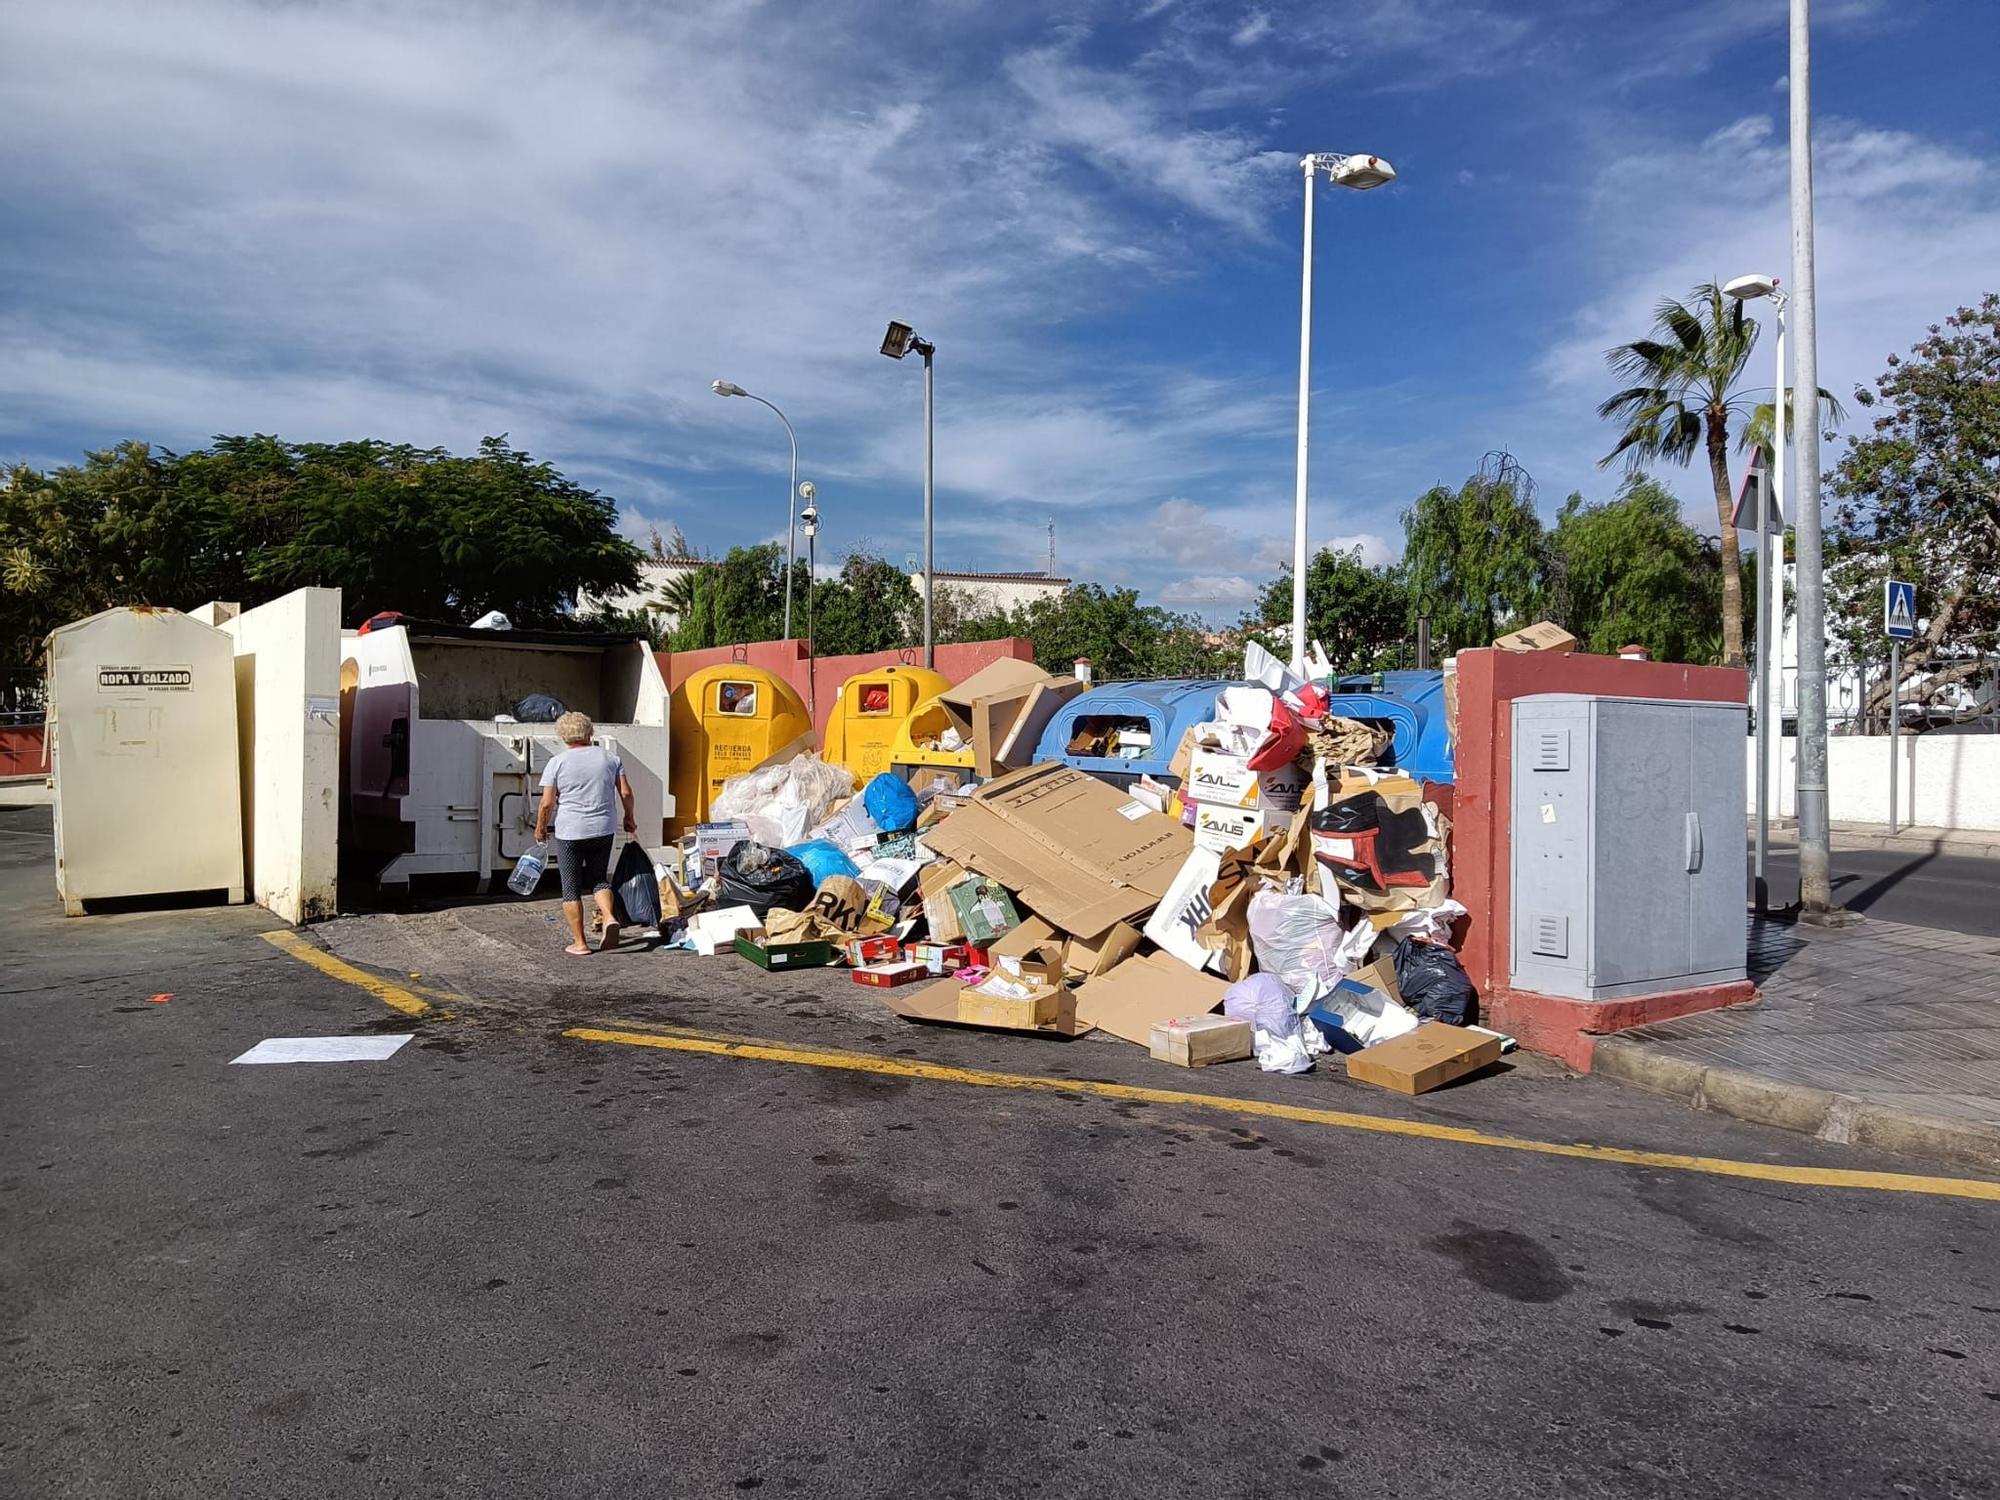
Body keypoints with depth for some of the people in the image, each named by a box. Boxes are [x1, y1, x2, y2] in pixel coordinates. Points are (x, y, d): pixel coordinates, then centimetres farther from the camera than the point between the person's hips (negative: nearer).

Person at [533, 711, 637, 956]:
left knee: (571, 888, 7)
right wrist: (629, 817, 20)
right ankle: (609, 917, -5)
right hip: (603, 831, 3)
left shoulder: (557, 762, -6)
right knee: (599, 878, 20)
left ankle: (579, 943, 9)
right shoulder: (610, 758, 3)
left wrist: (540, 828, 9)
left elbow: (547, 802, -6)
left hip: (569, 833, -3)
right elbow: (626, 793, 4)